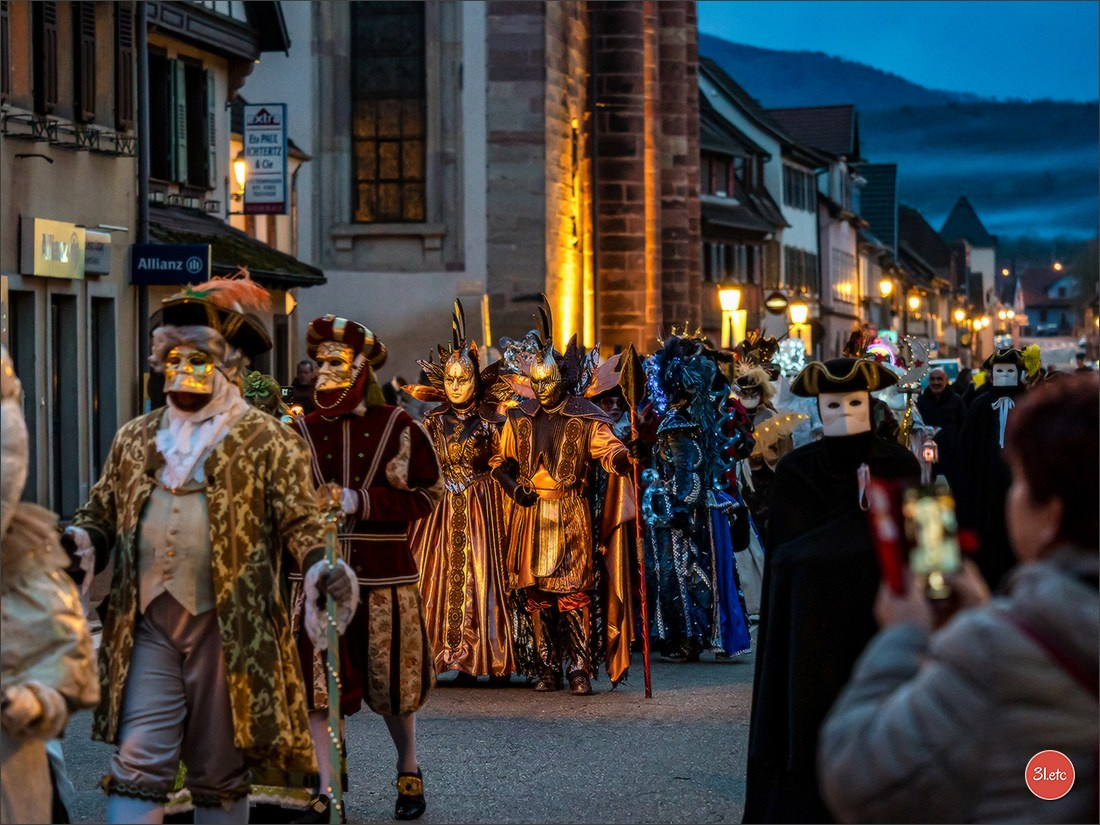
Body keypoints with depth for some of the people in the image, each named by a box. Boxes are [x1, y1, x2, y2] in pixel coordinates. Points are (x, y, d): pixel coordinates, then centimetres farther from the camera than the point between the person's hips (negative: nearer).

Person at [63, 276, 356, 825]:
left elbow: (300, 522, -3)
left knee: (220, 773, 8)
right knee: (137, 765, -5)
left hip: (230, 630, -3)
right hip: (149, 627, 3)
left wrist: (321, 565, -23)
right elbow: (103, 510, 19)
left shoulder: (267, 442, 1)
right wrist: (81, 539, -4)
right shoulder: (136, 440, 14)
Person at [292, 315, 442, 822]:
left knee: (392, 684, 9)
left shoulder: (400, 428, -1)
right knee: (315, 680, -5)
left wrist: (362, 502, -13)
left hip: (385, 575, -1)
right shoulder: (303, 432, 5)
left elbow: (428, 494, -3)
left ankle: (408, 770, 32)